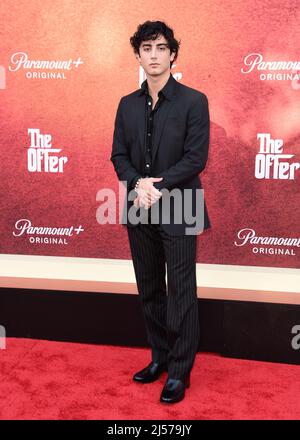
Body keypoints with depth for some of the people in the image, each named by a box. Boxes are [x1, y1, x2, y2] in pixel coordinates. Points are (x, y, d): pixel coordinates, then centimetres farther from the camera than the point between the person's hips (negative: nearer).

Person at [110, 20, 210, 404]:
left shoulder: (194, 101, -4)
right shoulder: (127, 104, 10)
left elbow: (196, 158, -11)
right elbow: (119, 155, 5)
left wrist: (159, 186, -18)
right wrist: (138, 184, -14)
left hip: (178, 209, -5)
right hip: (140, 209, 5)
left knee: (181, 293, 1)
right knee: (149, 290, 14)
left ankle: (180, 372, 14)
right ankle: (159, 357, 30)